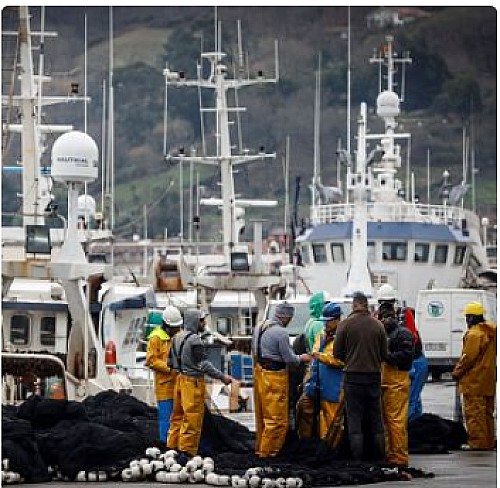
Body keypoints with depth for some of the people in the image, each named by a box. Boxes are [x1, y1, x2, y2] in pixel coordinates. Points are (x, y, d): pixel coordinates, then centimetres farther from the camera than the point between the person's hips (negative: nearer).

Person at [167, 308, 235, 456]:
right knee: (192, 418, -3)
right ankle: (187, 450, -1)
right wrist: (222, 377, -14)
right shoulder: (194, 339, -17)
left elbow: (170, 361, 16)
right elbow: (203, 364, -19)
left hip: (179, 378, 9)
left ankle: (172, 446, 21)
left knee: (178, 416, 16)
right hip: (193, 381, -9)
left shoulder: (176, 338, 9)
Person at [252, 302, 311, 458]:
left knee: (262, 415, 18)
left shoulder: (259, 328, 7)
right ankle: (267, 451, 2)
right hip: (275, 376, -9)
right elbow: (289, 359, -16)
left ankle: (259, 448, 26)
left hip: (259, 371, 9)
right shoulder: (281, 333, -20)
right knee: (276, 418, 0)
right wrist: (301, 358, 4)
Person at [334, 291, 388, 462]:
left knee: (354, 418, 1)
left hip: (353, 376, -3)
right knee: (376, 420, 12)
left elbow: (337, 353, -4)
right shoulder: (378, 325, 0)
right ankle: (379, 458, 14)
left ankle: (357, 459, -1)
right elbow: (384, 354, 4)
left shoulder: (345, 324, -8)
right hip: (374, 376, 3)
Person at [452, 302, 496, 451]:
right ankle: (488, 442, 18)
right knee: (486, 412, 14)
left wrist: (457, 372, -6)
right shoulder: (491, 332, 13)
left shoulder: (474, 334, -16)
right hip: (489, 380, 9)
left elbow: (468, 357, -18)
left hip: (474, 381, -9)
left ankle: (477, 442, -7)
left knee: (474, 412, -6)